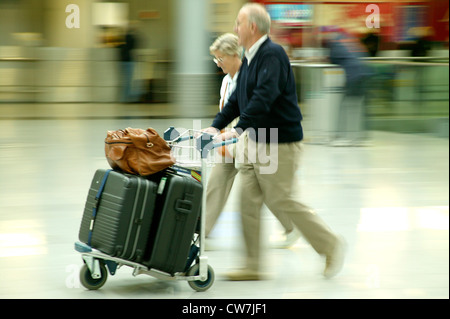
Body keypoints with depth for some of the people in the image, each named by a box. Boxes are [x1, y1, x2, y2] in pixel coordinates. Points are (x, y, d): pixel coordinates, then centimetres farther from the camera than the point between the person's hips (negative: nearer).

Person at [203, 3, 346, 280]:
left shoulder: (273, 55, -18)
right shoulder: (250, 58, 13)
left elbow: (264, 97, -30)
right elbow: (237, 100, 18)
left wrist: (238, 129, -35)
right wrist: (216, 126, 6)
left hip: (280, 142, -10)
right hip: (256, 140, 10)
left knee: (282, 201, -3)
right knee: (249, 201, 6)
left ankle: (331, 245, 11)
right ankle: (253, 266, 10)